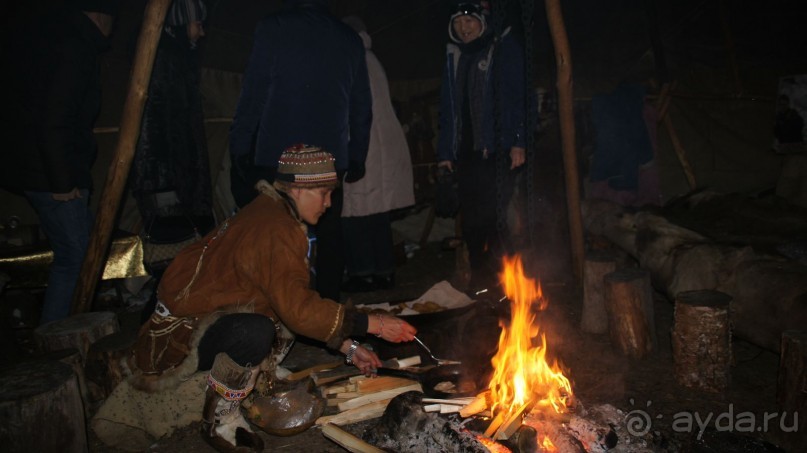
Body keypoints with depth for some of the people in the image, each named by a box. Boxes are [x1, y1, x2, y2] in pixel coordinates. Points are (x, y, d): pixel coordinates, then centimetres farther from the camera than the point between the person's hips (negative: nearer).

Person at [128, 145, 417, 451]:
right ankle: (219, 420, -10)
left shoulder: (276, 216, 6)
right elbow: (298, 308, -31)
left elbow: (295, 299, 9)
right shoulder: (274, 230, -25)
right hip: (179, 333, -10)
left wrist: (349, 348, 5)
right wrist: (375, 325, -24)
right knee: (256, 331, -35)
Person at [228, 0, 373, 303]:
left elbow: (254, 93, -5)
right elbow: (361, 105, 13)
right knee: (329, 235, 11)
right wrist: (357, 155, 20)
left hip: (278, 156, -3)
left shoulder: (274, 29, 0)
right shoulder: (350, 39, 12)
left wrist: (239, 146, 1)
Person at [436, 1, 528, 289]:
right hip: (467, 151, 5)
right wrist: (445, 151, 11)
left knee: (493, 215, -9)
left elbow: (515, 96, -6)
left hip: (496, 149, -5)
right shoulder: (454, 57, 19)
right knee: (470, 219, 5)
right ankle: (478, 274, 16)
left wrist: (516, 142, -16)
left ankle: (500, 274, 3)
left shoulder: (503, 48, 3)